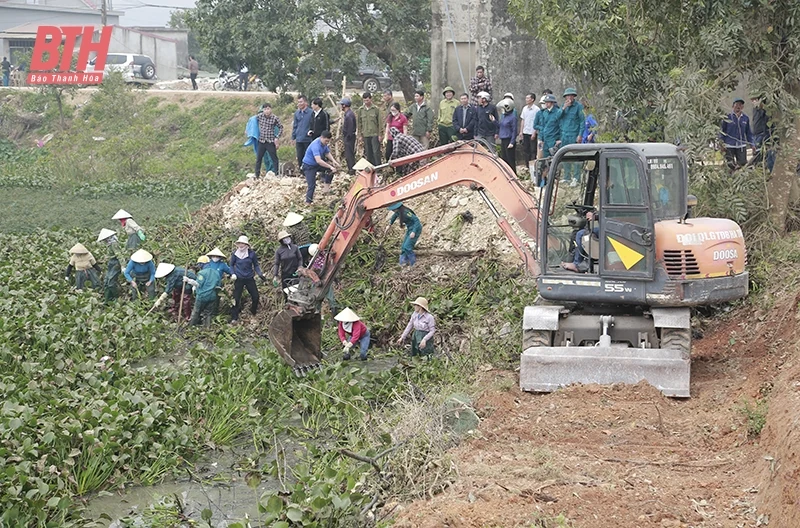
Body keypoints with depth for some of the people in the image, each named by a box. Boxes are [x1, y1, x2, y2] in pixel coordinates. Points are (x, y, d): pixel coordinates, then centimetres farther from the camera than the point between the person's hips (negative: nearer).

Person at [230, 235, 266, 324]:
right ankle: (234, 318, 4)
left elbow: (256, 265, 6)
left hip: (250, 279, 1)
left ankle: (254, 313, 27)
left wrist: (260, 275, -5)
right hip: (239, 279, -1)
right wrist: (232, 274, -8)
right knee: (236, 298, -3)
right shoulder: (235, 254, -4)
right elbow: (231, 265, 8)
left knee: (255, 297, 4)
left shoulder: (252, 253, -4)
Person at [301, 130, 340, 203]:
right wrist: (330, 167, -40)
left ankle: (326, 185, 1)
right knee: (312, 185, -15)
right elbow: (318, 161, -42)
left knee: (331, 167, -9)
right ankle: (308, 202, -7)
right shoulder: (316, 145, -32)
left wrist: (333, 160, -7)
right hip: (309, 166, -8)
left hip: (317, 165, 8)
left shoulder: (324, 143, -4)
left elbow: (327, 153, 12)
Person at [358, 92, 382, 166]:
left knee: (376, 152, -6)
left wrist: (379, 134, -4)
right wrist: (361, 134, 7)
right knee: (368, 153, 7)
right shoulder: (361, 110, 6)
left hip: (375, 134, -3)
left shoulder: (376, 109, -2)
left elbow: (379, 122, -1)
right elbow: (359, 123, 11)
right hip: (365, 135, 3)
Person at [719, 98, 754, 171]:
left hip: (741, 146, 2)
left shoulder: (745, 118, 7)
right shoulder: (728, 117, -2)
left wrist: (752, 144, 8)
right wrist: (722, 143, -5)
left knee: (743, 163, -5)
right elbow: (722, 131, 3)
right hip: (729, 146, -2)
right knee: (731, 165, -1)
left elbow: (748, 133, 15)